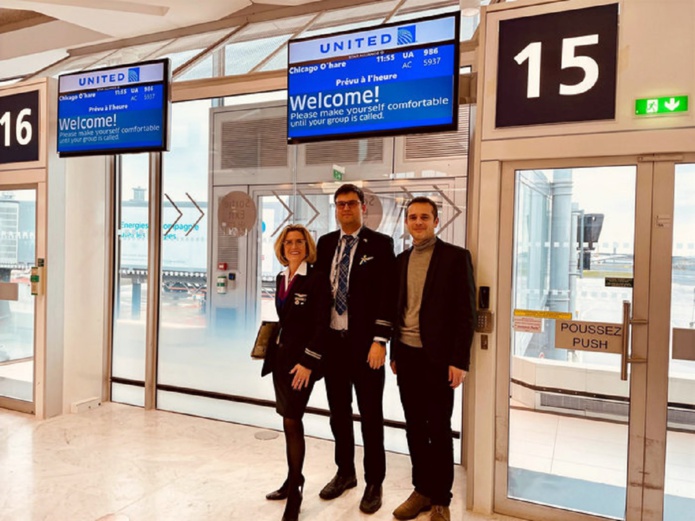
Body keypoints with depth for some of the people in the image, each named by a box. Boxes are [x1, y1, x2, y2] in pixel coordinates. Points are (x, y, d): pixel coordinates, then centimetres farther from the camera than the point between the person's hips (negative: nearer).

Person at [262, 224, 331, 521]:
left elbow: (322, 325, -15)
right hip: (280, 356, 7)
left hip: (301, 361, -7)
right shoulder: (281, 278, 10)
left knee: (292, 421, -5)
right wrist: (273, 347, 13)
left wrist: (308, 362, -19)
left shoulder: (316, 279, -12)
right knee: (289, 420, 15)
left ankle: (294, 495, 8)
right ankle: (293, 480, 29)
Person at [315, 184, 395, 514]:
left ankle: (374, 483, 23)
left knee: (370, 416, 7)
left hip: (364, 342, -4)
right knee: (339, 412, 15)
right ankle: (345, 472, 34)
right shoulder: (326, 243, 10)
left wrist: (379, 341, -15)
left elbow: (387, 295, -10)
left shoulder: (380, 244, -5)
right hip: (332, 340, 5)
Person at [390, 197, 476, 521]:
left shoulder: (455, 256, -6)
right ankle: (421, 490, 28)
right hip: (406, 355, 5)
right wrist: (394, 352, 11)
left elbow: (466, 311, -9)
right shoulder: (401, 260, 11)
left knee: (439, 430, 5)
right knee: (415, 427, 12)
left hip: (437, 357, -5)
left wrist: (459, 360, -13)